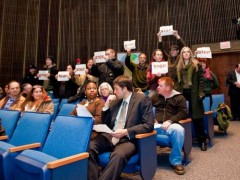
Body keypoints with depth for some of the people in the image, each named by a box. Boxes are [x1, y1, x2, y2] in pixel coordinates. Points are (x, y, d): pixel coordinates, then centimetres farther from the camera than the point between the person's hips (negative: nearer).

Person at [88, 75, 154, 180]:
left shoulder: (142, 99, -2)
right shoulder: (115, 101, 16)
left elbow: (149, 125, -10)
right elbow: (105, 124, 22)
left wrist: (126, 131, -19)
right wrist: (106, 106, 7)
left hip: (128, 139, -5)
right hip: (109, 137, 6)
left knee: (118, 155, -37)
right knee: (89, 147, -21)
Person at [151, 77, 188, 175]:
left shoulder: (179, 98, 11)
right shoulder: (155, 97, 20)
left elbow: (184, 113, -1)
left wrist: (169, 121, -15)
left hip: (171, 125, -2)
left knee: (179, 130, -38)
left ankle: (176, 161, -18)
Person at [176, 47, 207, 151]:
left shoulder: (196, 65, 3)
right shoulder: (178, 66, 11)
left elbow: (201, 79, -1)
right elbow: (177, 81, 10)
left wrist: (201, 93, -10)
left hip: (194, 93, -3)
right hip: (182, 93, 3)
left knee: (197, 117, 0)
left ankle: (202, 141, 10)